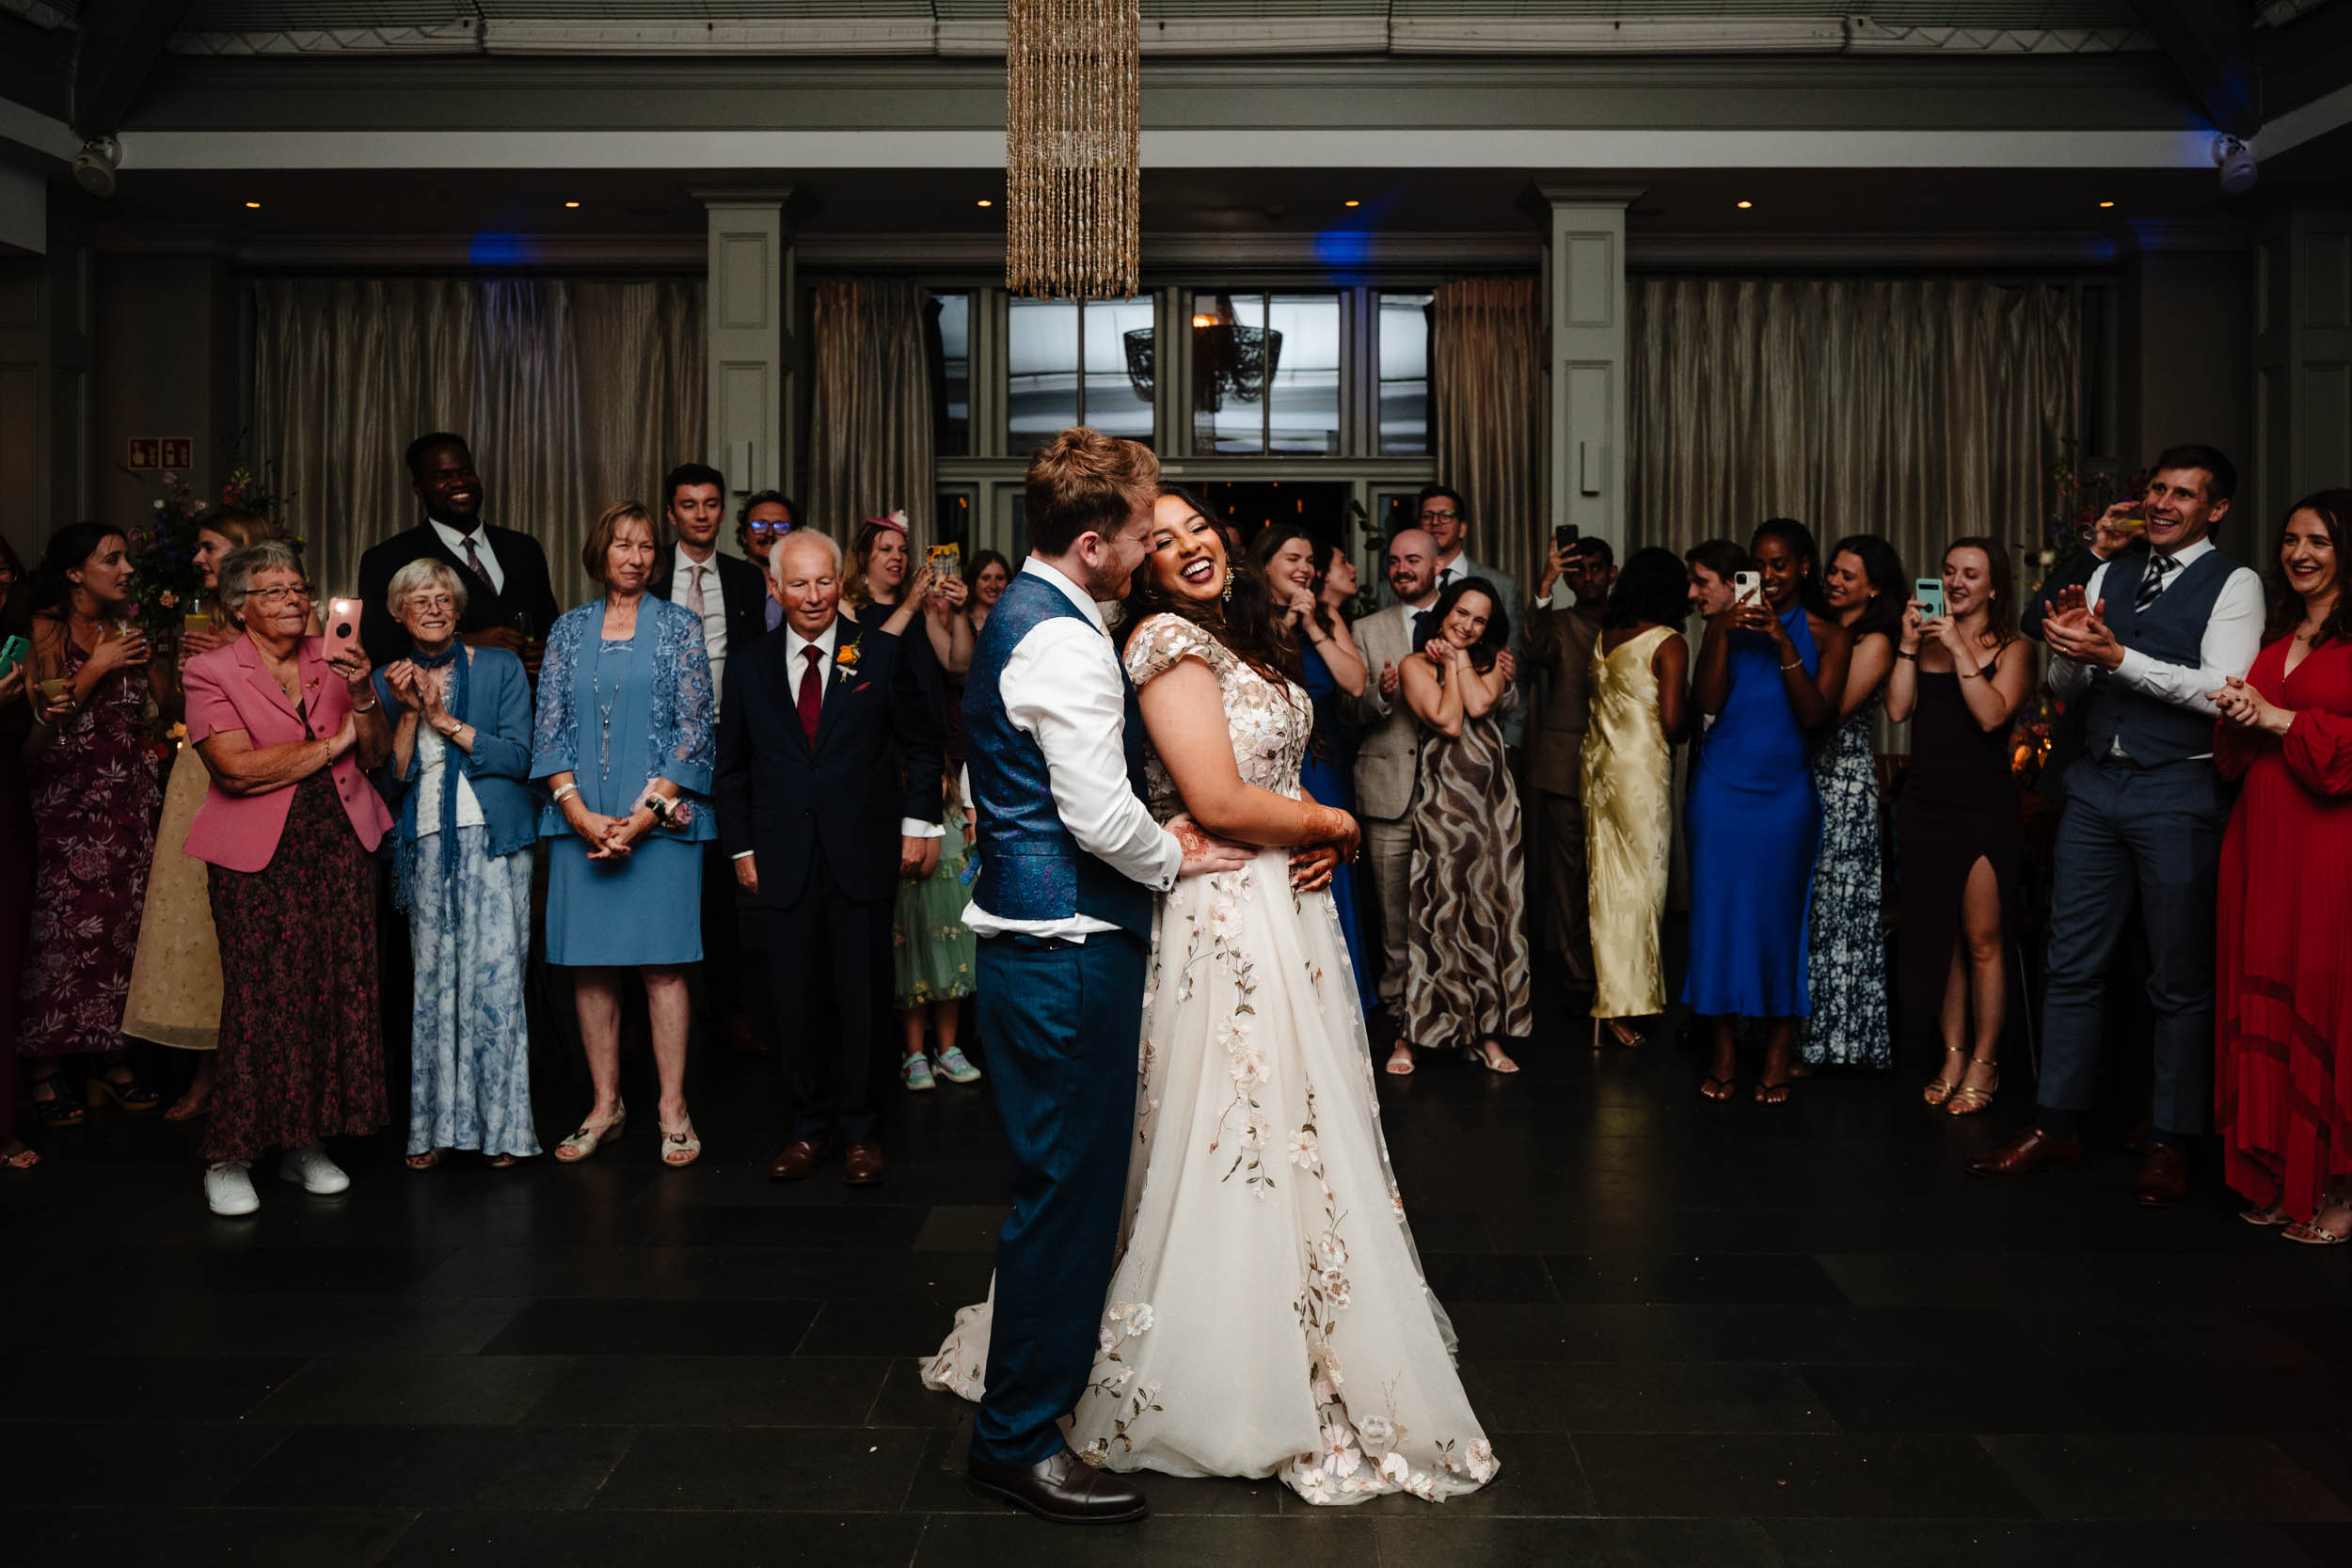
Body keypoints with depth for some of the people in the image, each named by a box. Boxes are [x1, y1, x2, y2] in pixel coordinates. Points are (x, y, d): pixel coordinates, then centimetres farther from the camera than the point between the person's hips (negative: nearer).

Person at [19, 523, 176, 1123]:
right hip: (69, 797, -4)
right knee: (66, 927, -8)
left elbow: (171, 703, 8)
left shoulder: (129, 626, 13)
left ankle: (114, 1059, 9)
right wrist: (96, 668, -12)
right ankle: (48, 1069, 0)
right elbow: (47, 719, -8)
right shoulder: (48, 629, -1)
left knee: (125, 925, 1)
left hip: (129, 796, 4)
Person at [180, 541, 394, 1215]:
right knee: (263, 998, -10)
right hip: (258, 856, -4)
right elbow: (237, 766, -12)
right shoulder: (210, 670, 2)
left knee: (339, 991, 0)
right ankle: (228, 1158, 1)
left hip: (340, 847, 4)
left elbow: (375, 754, 12)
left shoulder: (335, 661, 15)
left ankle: (307, 1144, 12)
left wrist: (361, 694, -6)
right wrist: (331, 744, -4)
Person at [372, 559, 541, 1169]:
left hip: (492, 838, -2)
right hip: (426, 844, 2)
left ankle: (502, 1124, 0)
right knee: (432, 980, 0)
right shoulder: (389, 682, 12)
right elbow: (390, 780, 5)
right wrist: (409, 712, -7)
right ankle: (436, 1125, 7)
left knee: (494, 975, -6)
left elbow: (517, 756, -3)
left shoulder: (500, 667, 6)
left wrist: (446, 719, -8)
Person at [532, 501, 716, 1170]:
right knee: (591, 962, 4)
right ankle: (605, 1107, 13)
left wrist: (643, 815, -10)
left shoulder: (678, 626, 4)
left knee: (662, 960, -4)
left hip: (660, 817, -2)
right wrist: (581, 814, -8)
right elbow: (550, 728, 6)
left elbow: (694, 727, -2)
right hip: (581, 819, 3)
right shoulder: (569, 629, 11)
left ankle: (672, 1109, 2)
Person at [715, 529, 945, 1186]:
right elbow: (733, 767, 13)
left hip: (863, 852, -2)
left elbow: (921, 743, 6)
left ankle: (859, 1130, 18)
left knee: (862, 995, 4)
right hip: (785, 856, 2)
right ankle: (809, 1127, 19)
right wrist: (741, 847, 9)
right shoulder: (752, 667, 7)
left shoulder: (883, 651, 1)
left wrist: (919, 822, 0)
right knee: (795, 997, 6)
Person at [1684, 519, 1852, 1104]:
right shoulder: (1725, 623, 6)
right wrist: (1723, 634, -14)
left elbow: (1817, 716, -9)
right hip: (1721, 785, 1)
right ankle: (1724, 1051, 13)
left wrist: (1783, 644, -16)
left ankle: (1777, 1055, 11)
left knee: (1778, 913, 0)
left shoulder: (1825, 634, 2)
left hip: (1786, 791, -1)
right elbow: (1708, 701, -4)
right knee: (1718, 908, 2)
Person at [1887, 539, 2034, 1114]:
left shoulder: (2011, 650, 0)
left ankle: (1984, 1065, 7)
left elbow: (1991, 715, -16)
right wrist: (1909, 642, -6)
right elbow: (1898, 709, -2)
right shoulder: (1924, 642, 11)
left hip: (1983, 807, -4)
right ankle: (1953, 1056, 19)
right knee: (1937, 938, 10)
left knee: (1982, 943, -2)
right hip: (1924, 804, 5)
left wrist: (1959, 647, -15)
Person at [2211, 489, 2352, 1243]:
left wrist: (2276, 718, -11)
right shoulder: (2276, 635, 17)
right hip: (2259, 835, 7)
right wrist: (2236, 717, 1)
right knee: (2260, 1003, 6)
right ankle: (2274, 1178, 14)